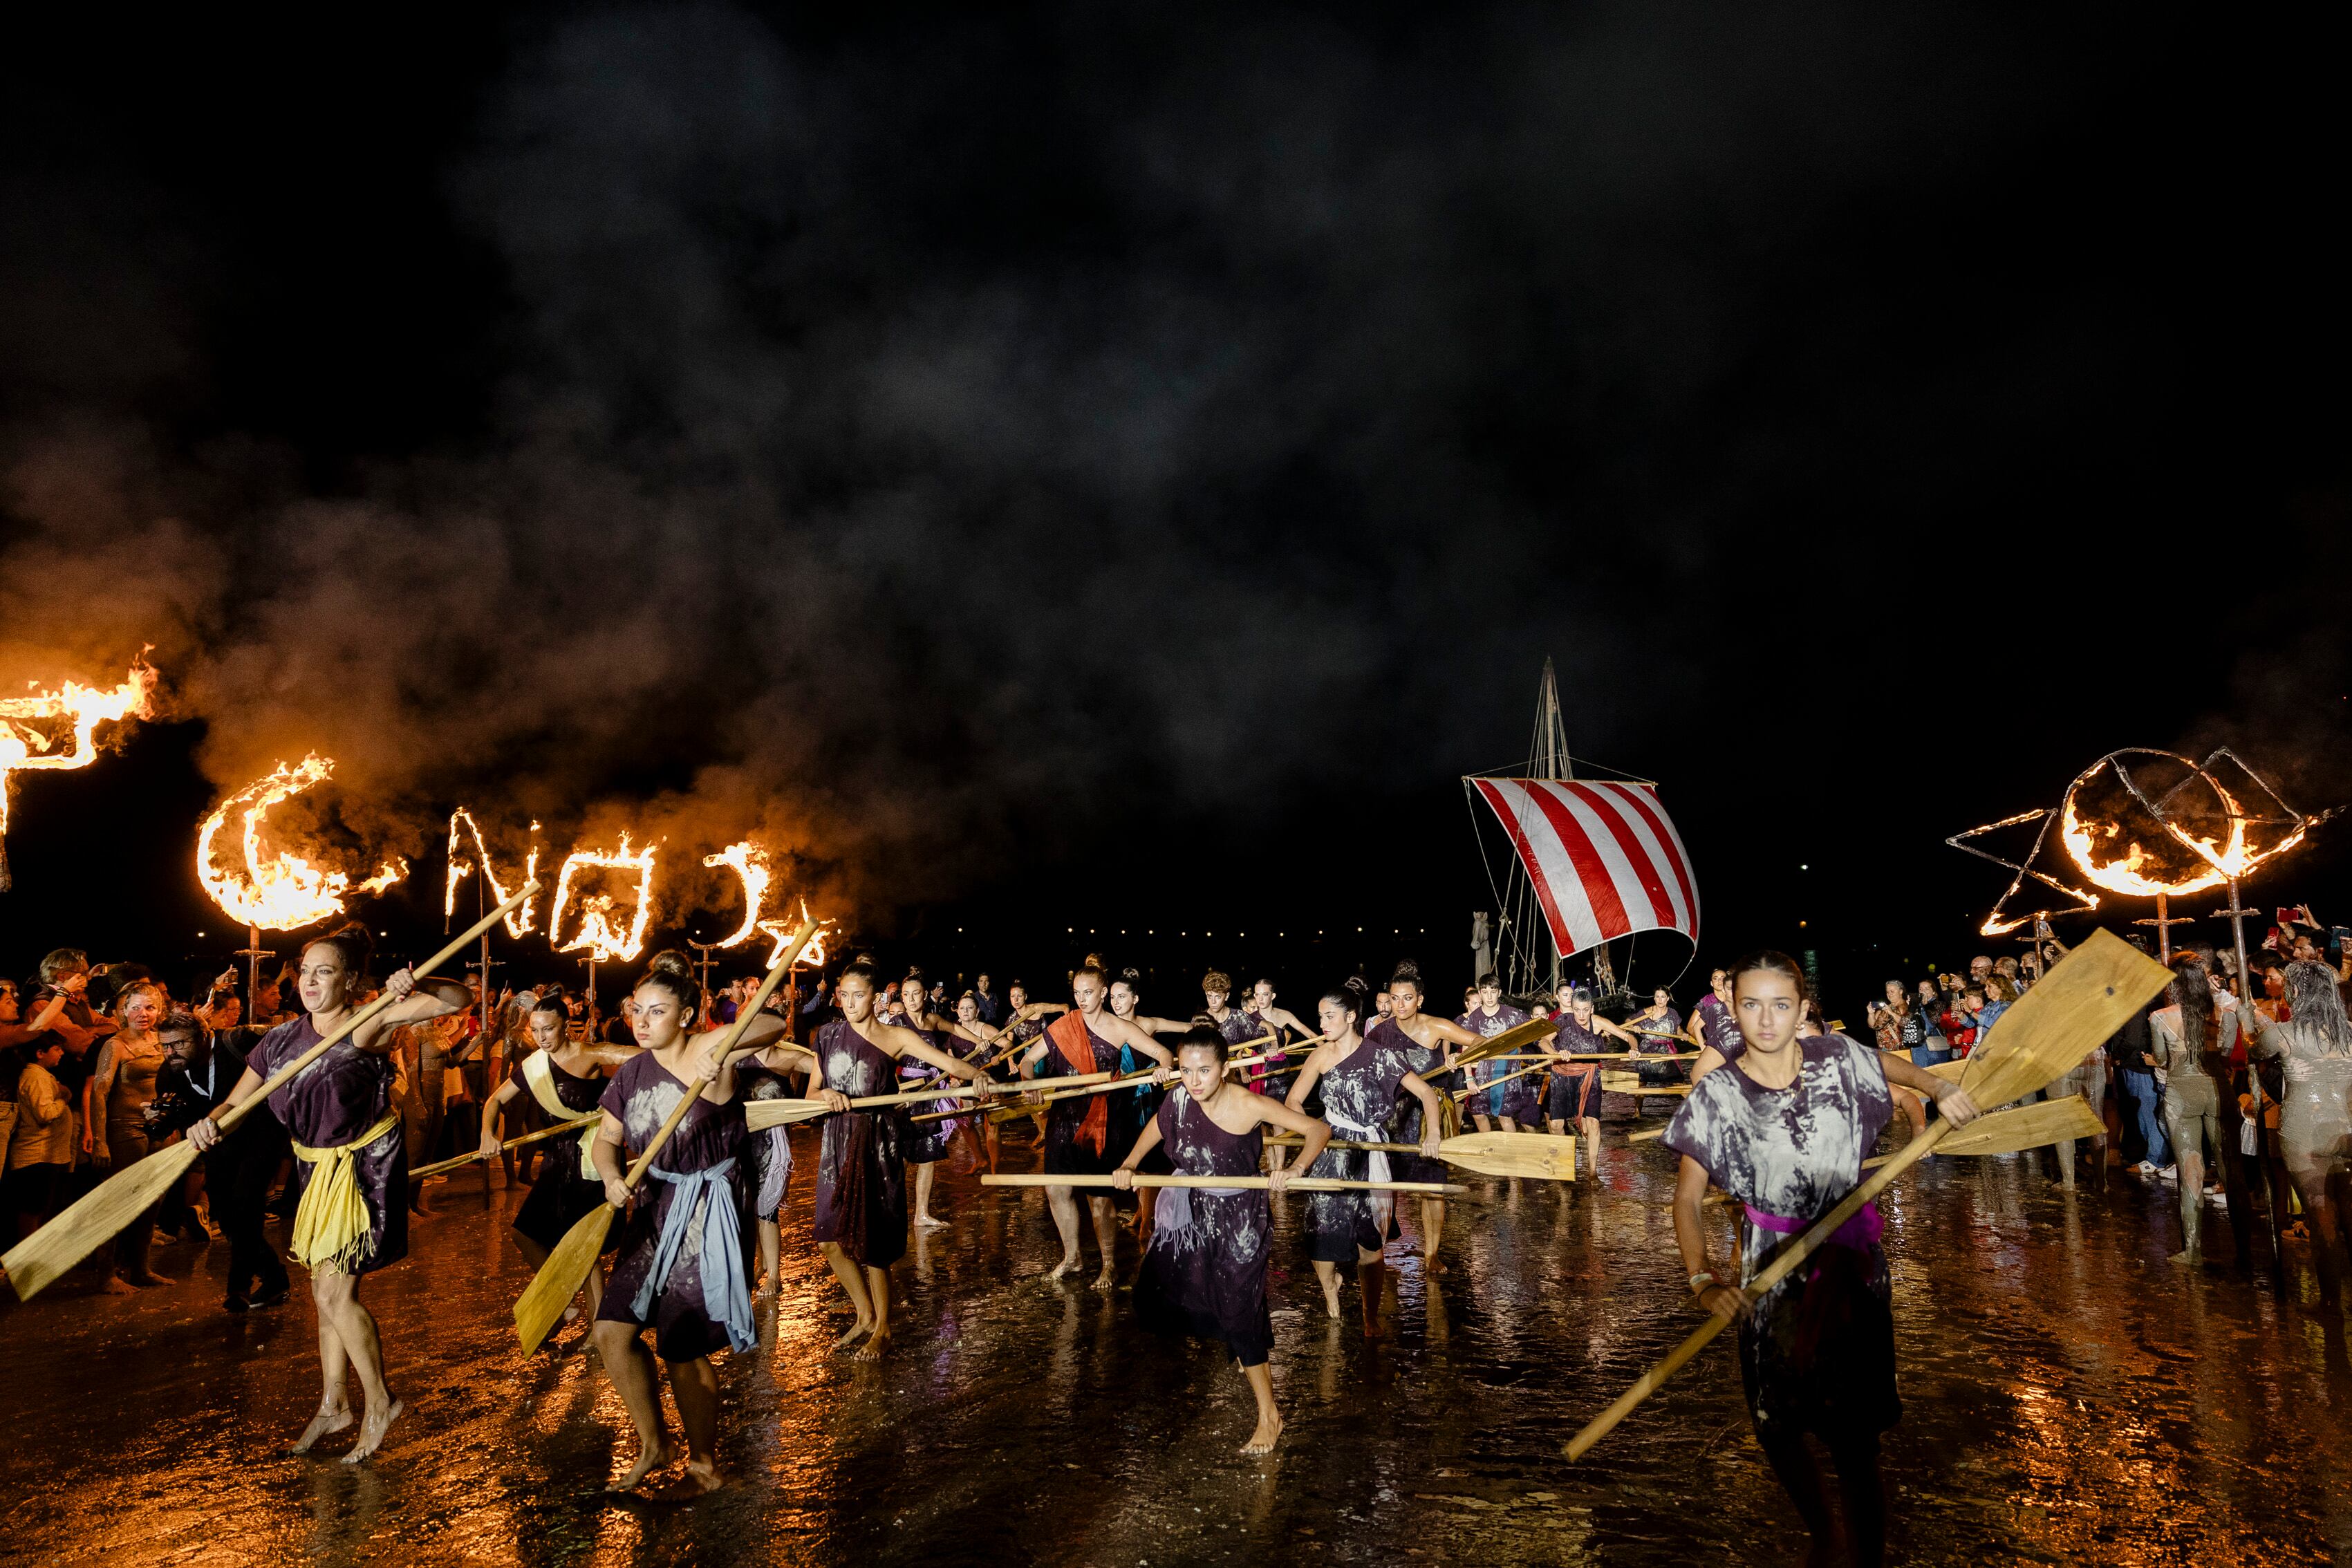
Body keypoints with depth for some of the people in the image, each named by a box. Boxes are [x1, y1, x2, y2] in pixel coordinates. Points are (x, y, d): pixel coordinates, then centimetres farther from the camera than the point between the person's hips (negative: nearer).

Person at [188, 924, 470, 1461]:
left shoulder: (371, 1024, -17)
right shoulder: (281, 1040, 0)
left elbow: (457, 999, -26)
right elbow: (237, 1103, 1)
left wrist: (415, 988, -45)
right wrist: (209, 1125, -21)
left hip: (367, 1168, -7)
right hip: (318, 1169, 7)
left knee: (334, 1293, -6)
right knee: (329, 1291, 17)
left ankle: (379, 1402, 13)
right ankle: (333, 1405, 33)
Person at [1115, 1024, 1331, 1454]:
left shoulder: (1249, 1105, -25)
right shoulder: (1181, 1098, -13)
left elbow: (1319, 1128, -23)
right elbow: (1151, 1136, 6)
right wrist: (1129, 1166, -12)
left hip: (1240, 1217, -6)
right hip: (1193, 1213, 6)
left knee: (1238, 1311, -3)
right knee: (1153, 1297, 15)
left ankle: (1269, 1418, 15)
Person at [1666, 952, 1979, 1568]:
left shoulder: (1838, 1059, -7)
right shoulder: (1717, 1095, -11)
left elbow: (1891, 1065, 19)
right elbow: (1687, 1198, -8)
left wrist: (1941, 1090, 1)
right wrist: (1703, 1280, -20)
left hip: (1850, 1261, 0)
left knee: (1854, 1437, -3)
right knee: (1776, 1428, 9)